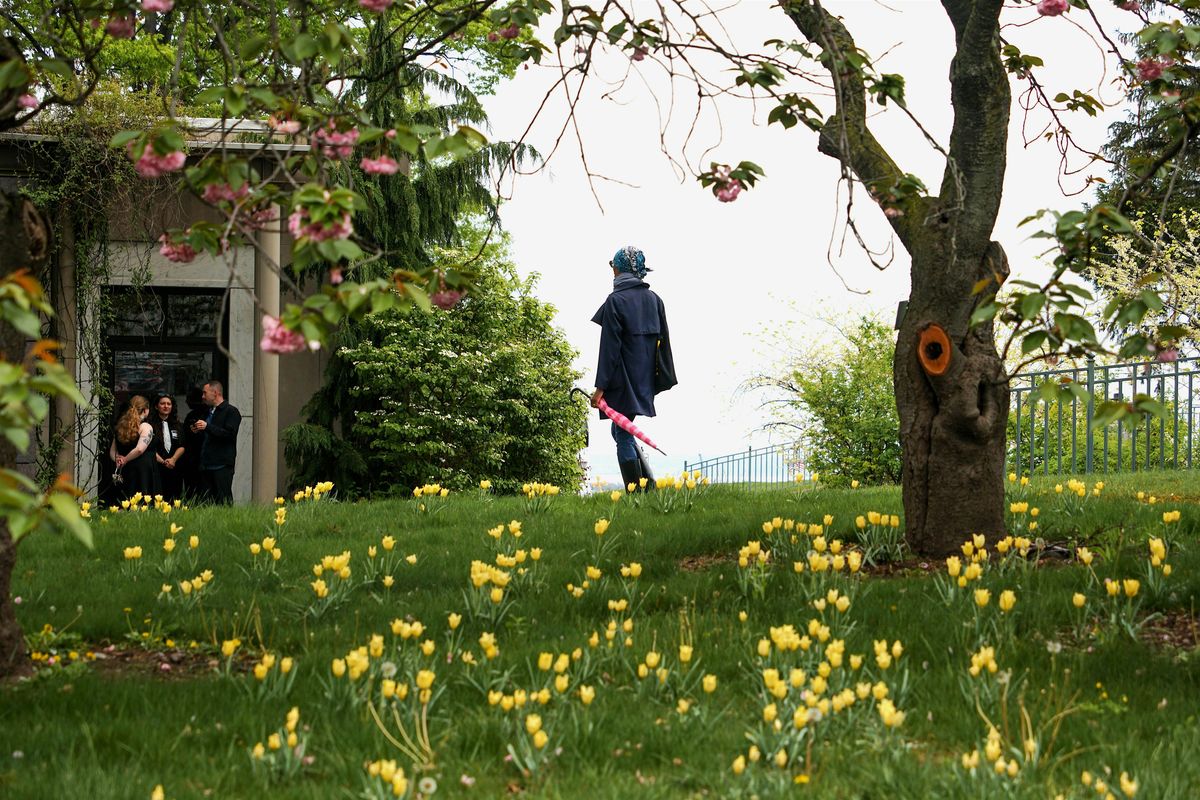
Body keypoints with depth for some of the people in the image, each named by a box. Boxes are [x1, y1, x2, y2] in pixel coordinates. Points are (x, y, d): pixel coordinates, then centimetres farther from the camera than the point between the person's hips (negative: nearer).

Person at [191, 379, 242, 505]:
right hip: (206, 465, 8)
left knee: (223, 503, -10)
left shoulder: (231, 412, -3)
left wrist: (207, 427, -17)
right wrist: (198, 431, 9)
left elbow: (230, 434, -16)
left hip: (222, 466, -8)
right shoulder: (209, 412, 22)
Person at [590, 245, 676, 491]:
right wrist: (662, 379, 19)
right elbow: (663, 341, 11)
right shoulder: (654, 299, 8)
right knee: (621, 431, 19)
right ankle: (650, 486, 11)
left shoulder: (616, 300, -12)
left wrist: (600, 387, -13)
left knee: (623, 436, -1)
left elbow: (610, 347, -14)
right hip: (645, 379, 7)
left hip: (623, 380, -7)